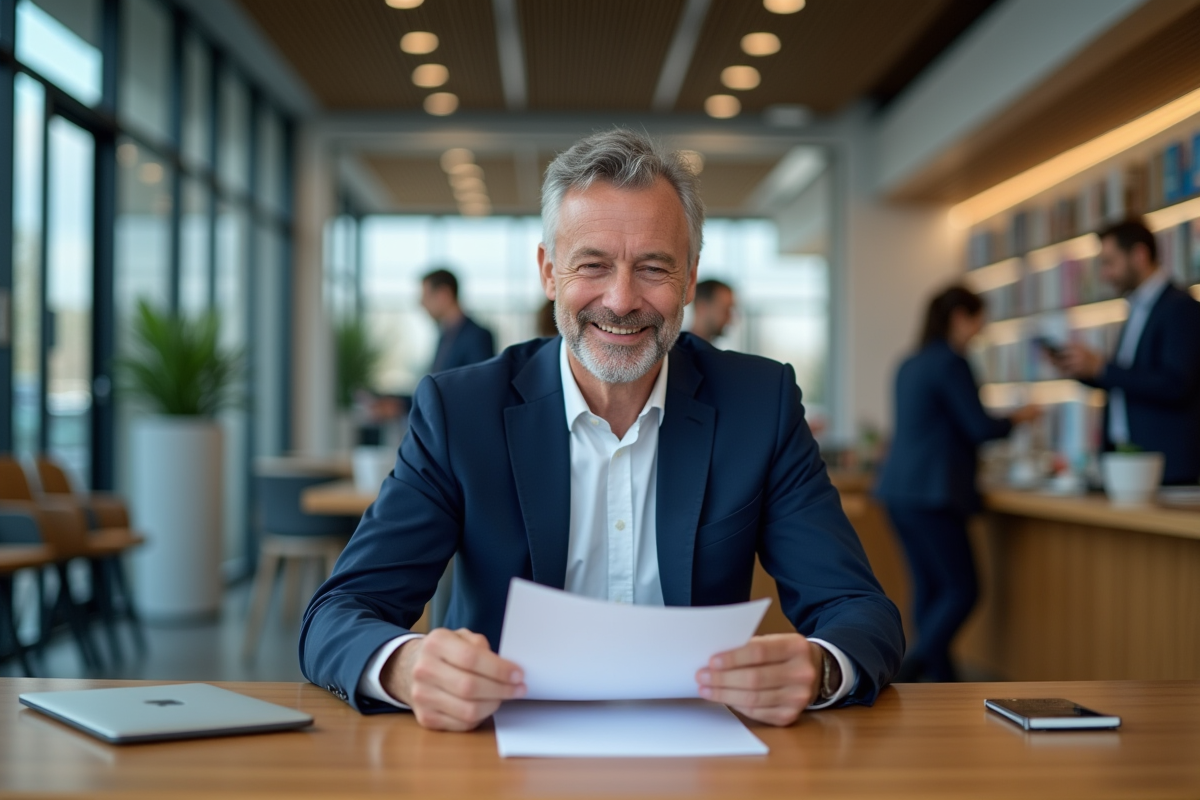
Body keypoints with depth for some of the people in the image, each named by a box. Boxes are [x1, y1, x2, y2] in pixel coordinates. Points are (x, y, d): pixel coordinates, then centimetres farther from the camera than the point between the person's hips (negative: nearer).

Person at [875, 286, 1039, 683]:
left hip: (899, 490, 9)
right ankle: (908, 673, -13)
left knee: (928, 587, 11)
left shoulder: (909, 365, 16)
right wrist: (1018, 417, 8)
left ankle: (941, 680, 13)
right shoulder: (950, 362, -11)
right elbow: (980, 427, -11)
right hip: (932, 493, -9)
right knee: (961, 590, -3)